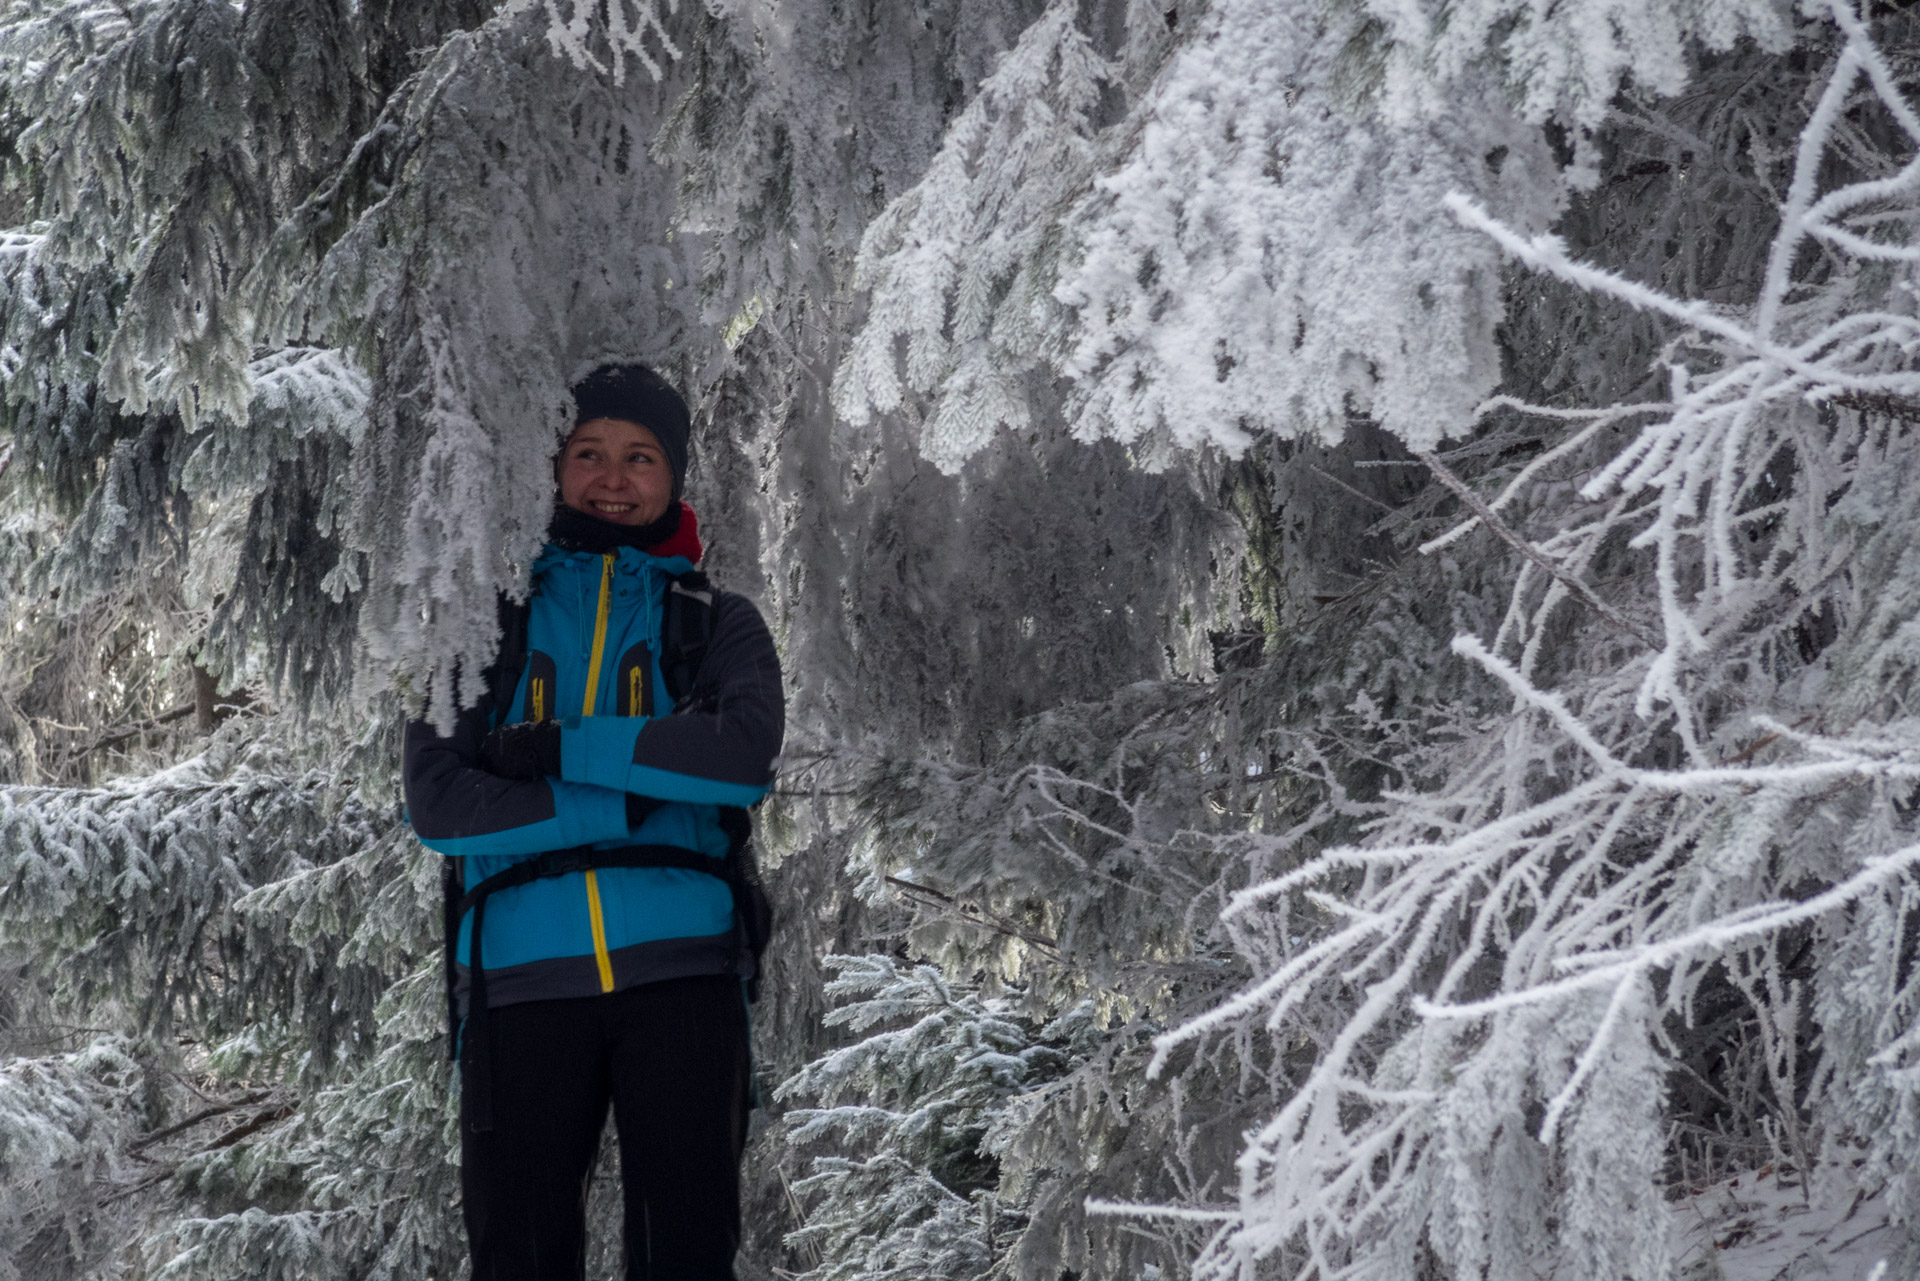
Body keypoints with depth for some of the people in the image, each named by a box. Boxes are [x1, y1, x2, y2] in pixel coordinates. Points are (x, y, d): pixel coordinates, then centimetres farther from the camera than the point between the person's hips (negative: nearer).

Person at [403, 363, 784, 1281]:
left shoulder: (715, 620, 16)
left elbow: (747, 751, -7)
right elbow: (436, 802, -1)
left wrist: (556, 745, -9)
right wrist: (633, 800, -8)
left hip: (679, 968, 0)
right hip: (524, 974, 0)